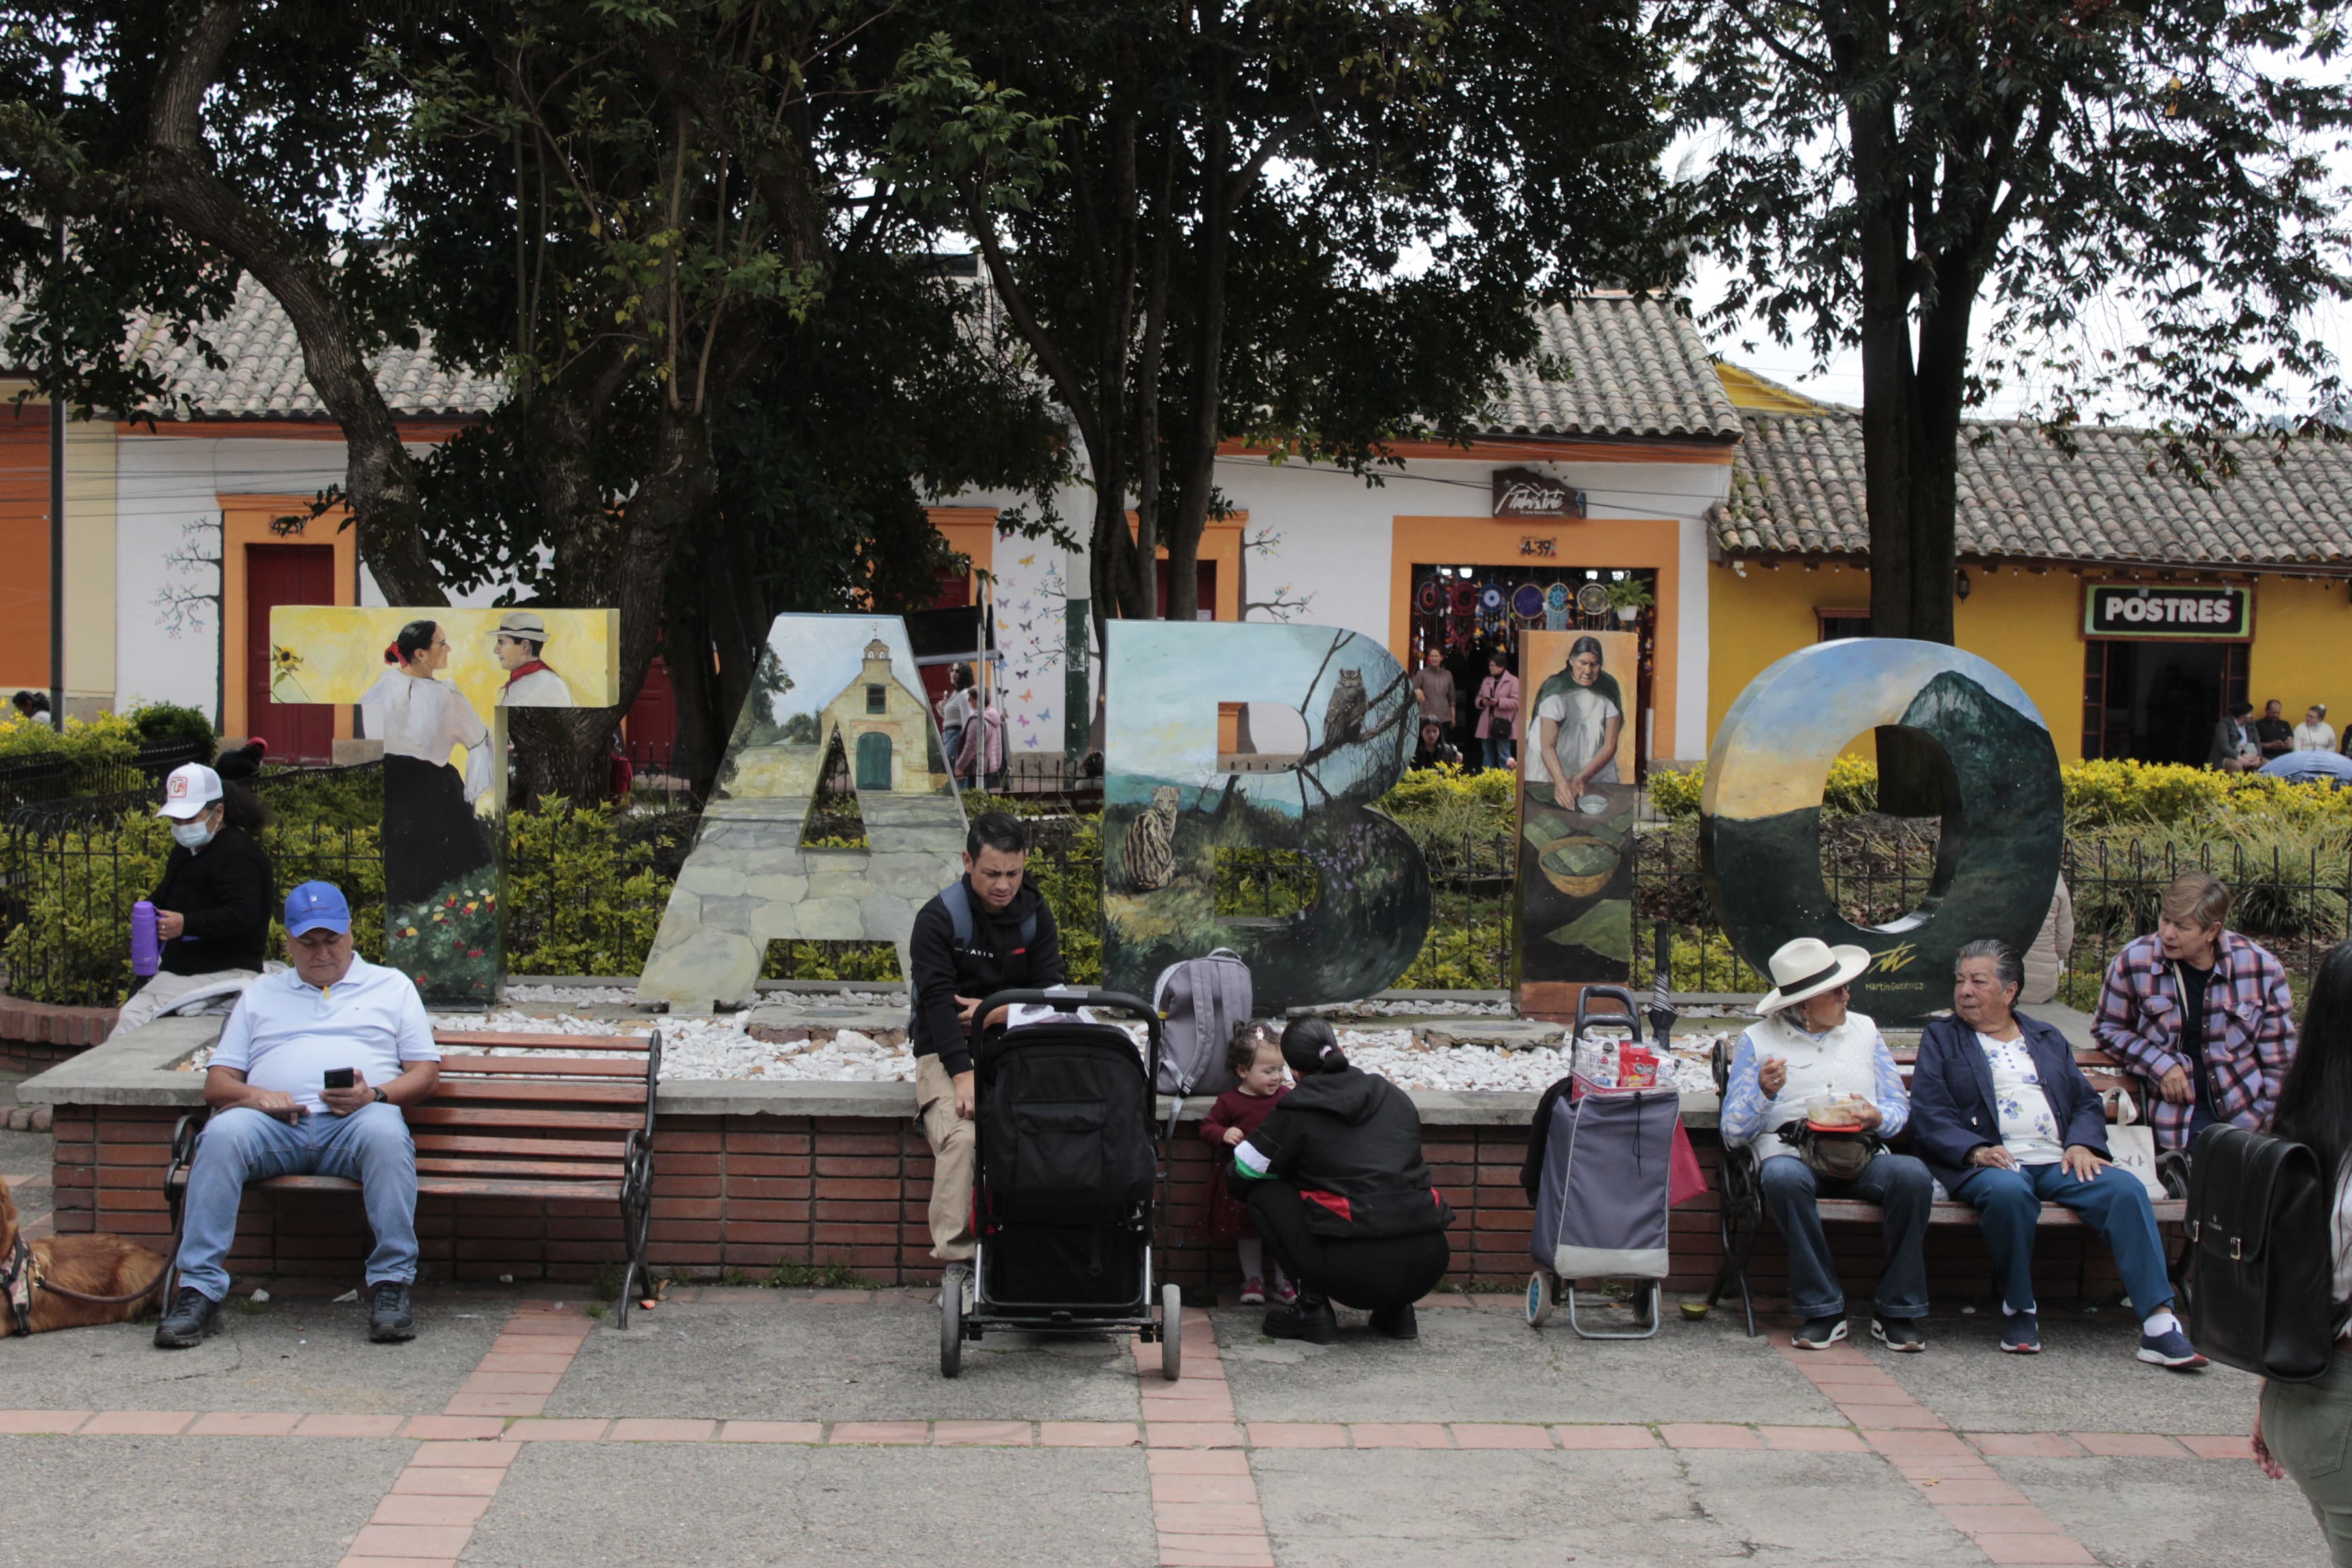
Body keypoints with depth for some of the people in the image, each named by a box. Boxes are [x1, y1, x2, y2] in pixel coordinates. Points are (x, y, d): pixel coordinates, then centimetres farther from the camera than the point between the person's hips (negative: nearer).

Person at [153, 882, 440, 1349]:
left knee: (386, 1133, -37)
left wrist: (375, 1094, -7)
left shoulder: (391, 986, 24)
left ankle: (391, 1285, -34)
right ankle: (199, 1289, -31)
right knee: (223, 1132, -32)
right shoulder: (260, 994, 29)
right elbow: (217, 1080, 19)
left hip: (353, 1121, -2)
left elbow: (425, 1072, 14)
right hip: (274, 1123, 2)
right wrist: (253, 1095, -5)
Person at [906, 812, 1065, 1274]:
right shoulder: (938, 918, -6)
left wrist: (996, 1011, -10)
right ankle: (957, 1255, -26)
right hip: (948, 1053, -3)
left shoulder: (1036, 916, 8)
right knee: (962, 1136, -32)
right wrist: (963, 1075, -26)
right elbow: (938, 1000, -15)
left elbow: (1050, 992, 8)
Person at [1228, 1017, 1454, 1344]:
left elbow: (1239, 1180, 12)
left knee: (1265, 1193, 15)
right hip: (1428, 1265, 5)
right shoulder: (1395, 1097, 17)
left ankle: (1313, 1307, 8)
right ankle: (1397, 1310, 20)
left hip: (1359, 1274, -5)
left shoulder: (1296, 1113, 3)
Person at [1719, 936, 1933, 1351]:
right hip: (1791, 1154, -2)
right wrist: (1764, 1093, -15)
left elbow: (1899, 1107, 17)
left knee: (1913, 1175, -30)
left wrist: (1877, 1118, -6)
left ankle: (1897, 1312, -16)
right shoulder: (1757, 1041, 9)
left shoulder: (1864, 1029, 20)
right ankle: (1823, 1310, -24)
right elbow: (1733, 1132, 4)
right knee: (1782, 1176, -38)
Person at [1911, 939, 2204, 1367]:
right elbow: (1928, 1115, 1)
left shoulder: (2048, 1039, 25)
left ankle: (2159, 1325, -30)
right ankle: (2019, 1311, -17)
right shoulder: (1940, 1038, 14)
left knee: (2125, 1187, -26)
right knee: (2009, 1192, -38)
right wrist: (1975, 1151, -16)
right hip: (1992, 1165, -3)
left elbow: (2088, 1102, 18)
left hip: (2059, 1162, 3)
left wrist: (2081, 1144, -4)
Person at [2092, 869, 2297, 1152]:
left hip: (2247, 1110, 2)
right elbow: (2107, 1029, 8)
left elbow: (2279, 1059, 6)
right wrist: (2160, 1065, -6)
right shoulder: (2134, 963, -5)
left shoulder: (2261, 968, -2)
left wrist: (2269, 1124, 0)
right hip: (2177, 1109, -2)